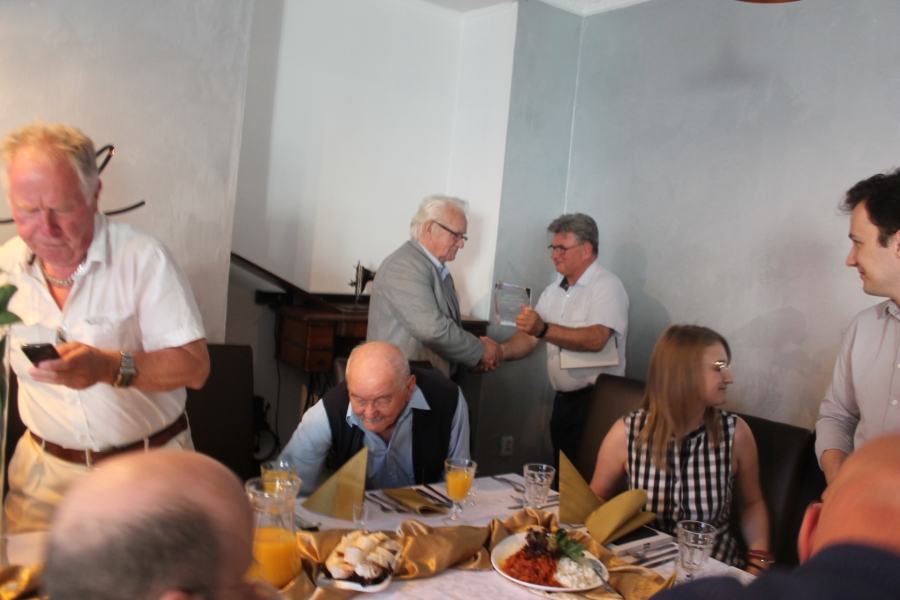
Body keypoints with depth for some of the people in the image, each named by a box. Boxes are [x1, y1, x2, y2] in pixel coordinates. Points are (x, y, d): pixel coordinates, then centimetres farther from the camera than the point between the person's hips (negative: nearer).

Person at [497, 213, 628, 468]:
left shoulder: (607, 286, -10)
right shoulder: (553, 292, 14)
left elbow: (596, 339, -26)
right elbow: (529, 337, 9)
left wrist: (544, 329, -36)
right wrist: (501, 351, -11)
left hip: (597, 401, -7)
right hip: (563, 400, 7)